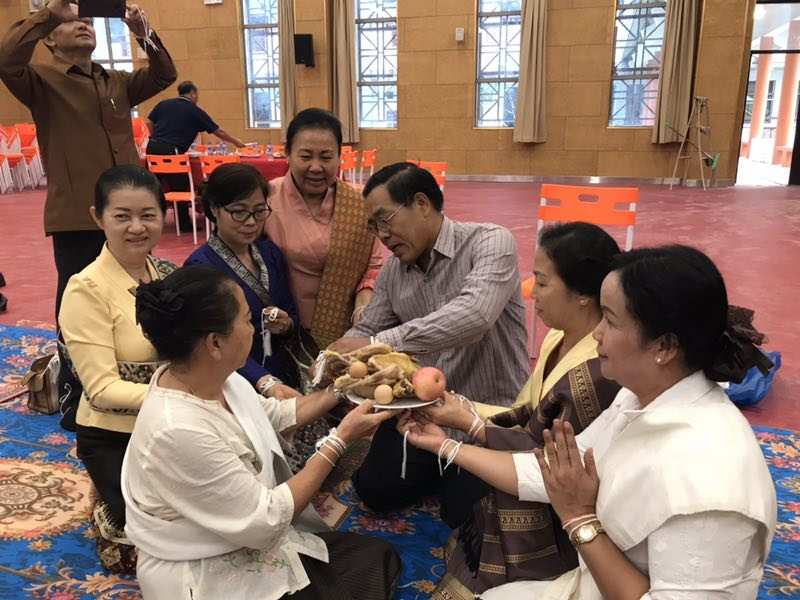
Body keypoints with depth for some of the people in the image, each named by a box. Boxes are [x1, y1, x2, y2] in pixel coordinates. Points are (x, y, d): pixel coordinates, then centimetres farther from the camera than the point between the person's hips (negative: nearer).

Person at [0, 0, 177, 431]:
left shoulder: (117, 83, 17)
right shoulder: (42, 81, -1)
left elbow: (164, 75, 13)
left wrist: (144, 35, -3)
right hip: (76, 217, -6)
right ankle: (74, 400, 17)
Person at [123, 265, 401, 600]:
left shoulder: (213, 376, -8)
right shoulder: (179, 431, -33)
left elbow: (276, 414, 12)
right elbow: (265, 520, -25)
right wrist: (341, 440, -21)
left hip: (247, 534, 8)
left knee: (380, 557, 5)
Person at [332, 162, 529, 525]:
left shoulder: (490, 242, -19)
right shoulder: (392, 270, 2)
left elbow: (474, 316, -36)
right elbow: (367, 331, 8)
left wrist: (380, 342, -38)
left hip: (492, 410, -5)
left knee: (465, 515, -12)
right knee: (375, 490, 0)